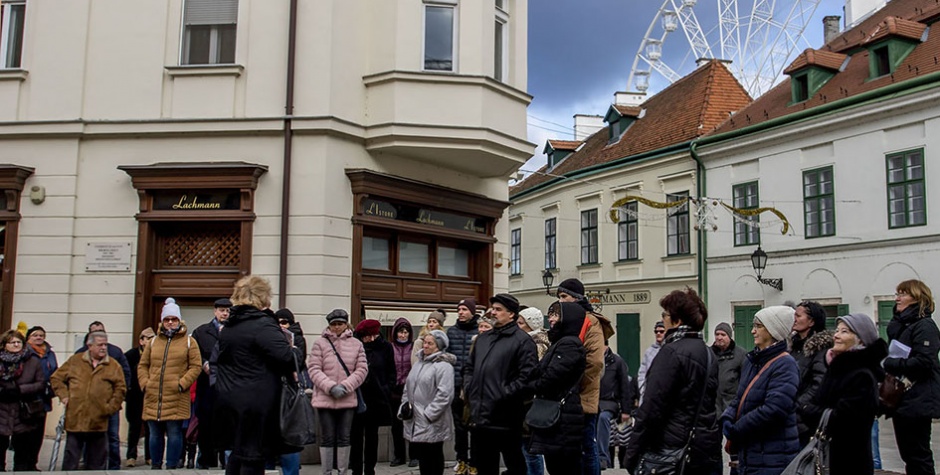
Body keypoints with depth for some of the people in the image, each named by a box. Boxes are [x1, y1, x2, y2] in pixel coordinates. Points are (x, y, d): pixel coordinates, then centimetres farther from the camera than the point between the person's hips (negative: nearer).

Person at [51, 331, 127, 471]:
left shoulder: (114, 365, 4)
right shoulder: (75, 360, 7)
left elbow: (120, 389, 4)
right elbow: (56, 378, 13)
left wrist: (110, 408, -4)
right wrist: (63, 395, 1)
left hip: (99, 422, 0)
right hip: (75, 420, 0)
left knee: (97, 461, 8)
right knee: (71, 459, 7)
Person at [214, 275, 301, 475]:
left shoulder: (227, 327, 12)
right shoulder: (263, 325, -16)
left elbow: (217, 361, 21)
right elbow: (286, 356, -22)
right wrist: (295, 350, -4)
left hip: (229, 399, 8)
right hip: (257, 404, -8)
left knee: (237, 453, 18)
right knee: (253, 458, -1)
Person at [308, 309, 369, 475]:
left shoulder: (356, 344, 4)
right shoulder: (320, 343, -1)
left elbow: (362, 369, 0)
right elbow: (314, 369, -6)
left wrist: (345, 386, -13)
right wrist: (331, 387, -17)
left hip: (348, 399, 1)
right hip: (325, 398, -1)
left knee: (344, 438, 10)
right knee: (327, 438, 6)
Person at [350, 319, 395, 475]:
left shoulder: (385, 347, 0)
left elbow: (391, 372, 7)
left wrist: (387, 388, -2)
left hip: (377, 398, 2)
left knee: (372, 435, 12)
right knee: (356, 435, 5)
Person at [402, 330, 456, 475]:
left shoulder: (444, 366, -14)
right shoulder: (419, 362, 14)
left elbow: (444, 394, -22)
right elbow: (408, 387, 21)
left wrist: (428, 414, -20)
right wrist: (404, 405, 7)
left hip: (432, 423, -8)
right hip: (416, 421, 8)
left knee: (434, 457, 3)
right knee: (421, 455, 14)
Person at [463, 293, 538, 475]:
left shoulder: (522, 341, -9)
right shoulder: (482, 338, 16)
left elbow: (528, 376, -17)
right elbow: (469, 367, 24)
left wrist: (503, 395, -17)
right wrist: (469, 389, 8)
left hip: (506, 419, -7)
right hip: (480, 416, 7)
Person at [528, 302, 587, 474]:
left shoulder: (569, 344, -13)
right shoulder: (561, 343, 20)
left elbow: (550, 376, -18)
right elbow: (543, 372, 20)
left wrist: (532, 389, -1)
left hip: (563, 419, -10)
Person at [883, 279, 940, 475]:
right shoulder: (900, 325, 16)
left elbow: (923, 362, -23)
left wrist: (887, 363, -19)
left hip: (917, 402, -9)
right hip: (903, 400, 9)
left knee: (918, 455, -3)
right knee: (908, 452, 14)